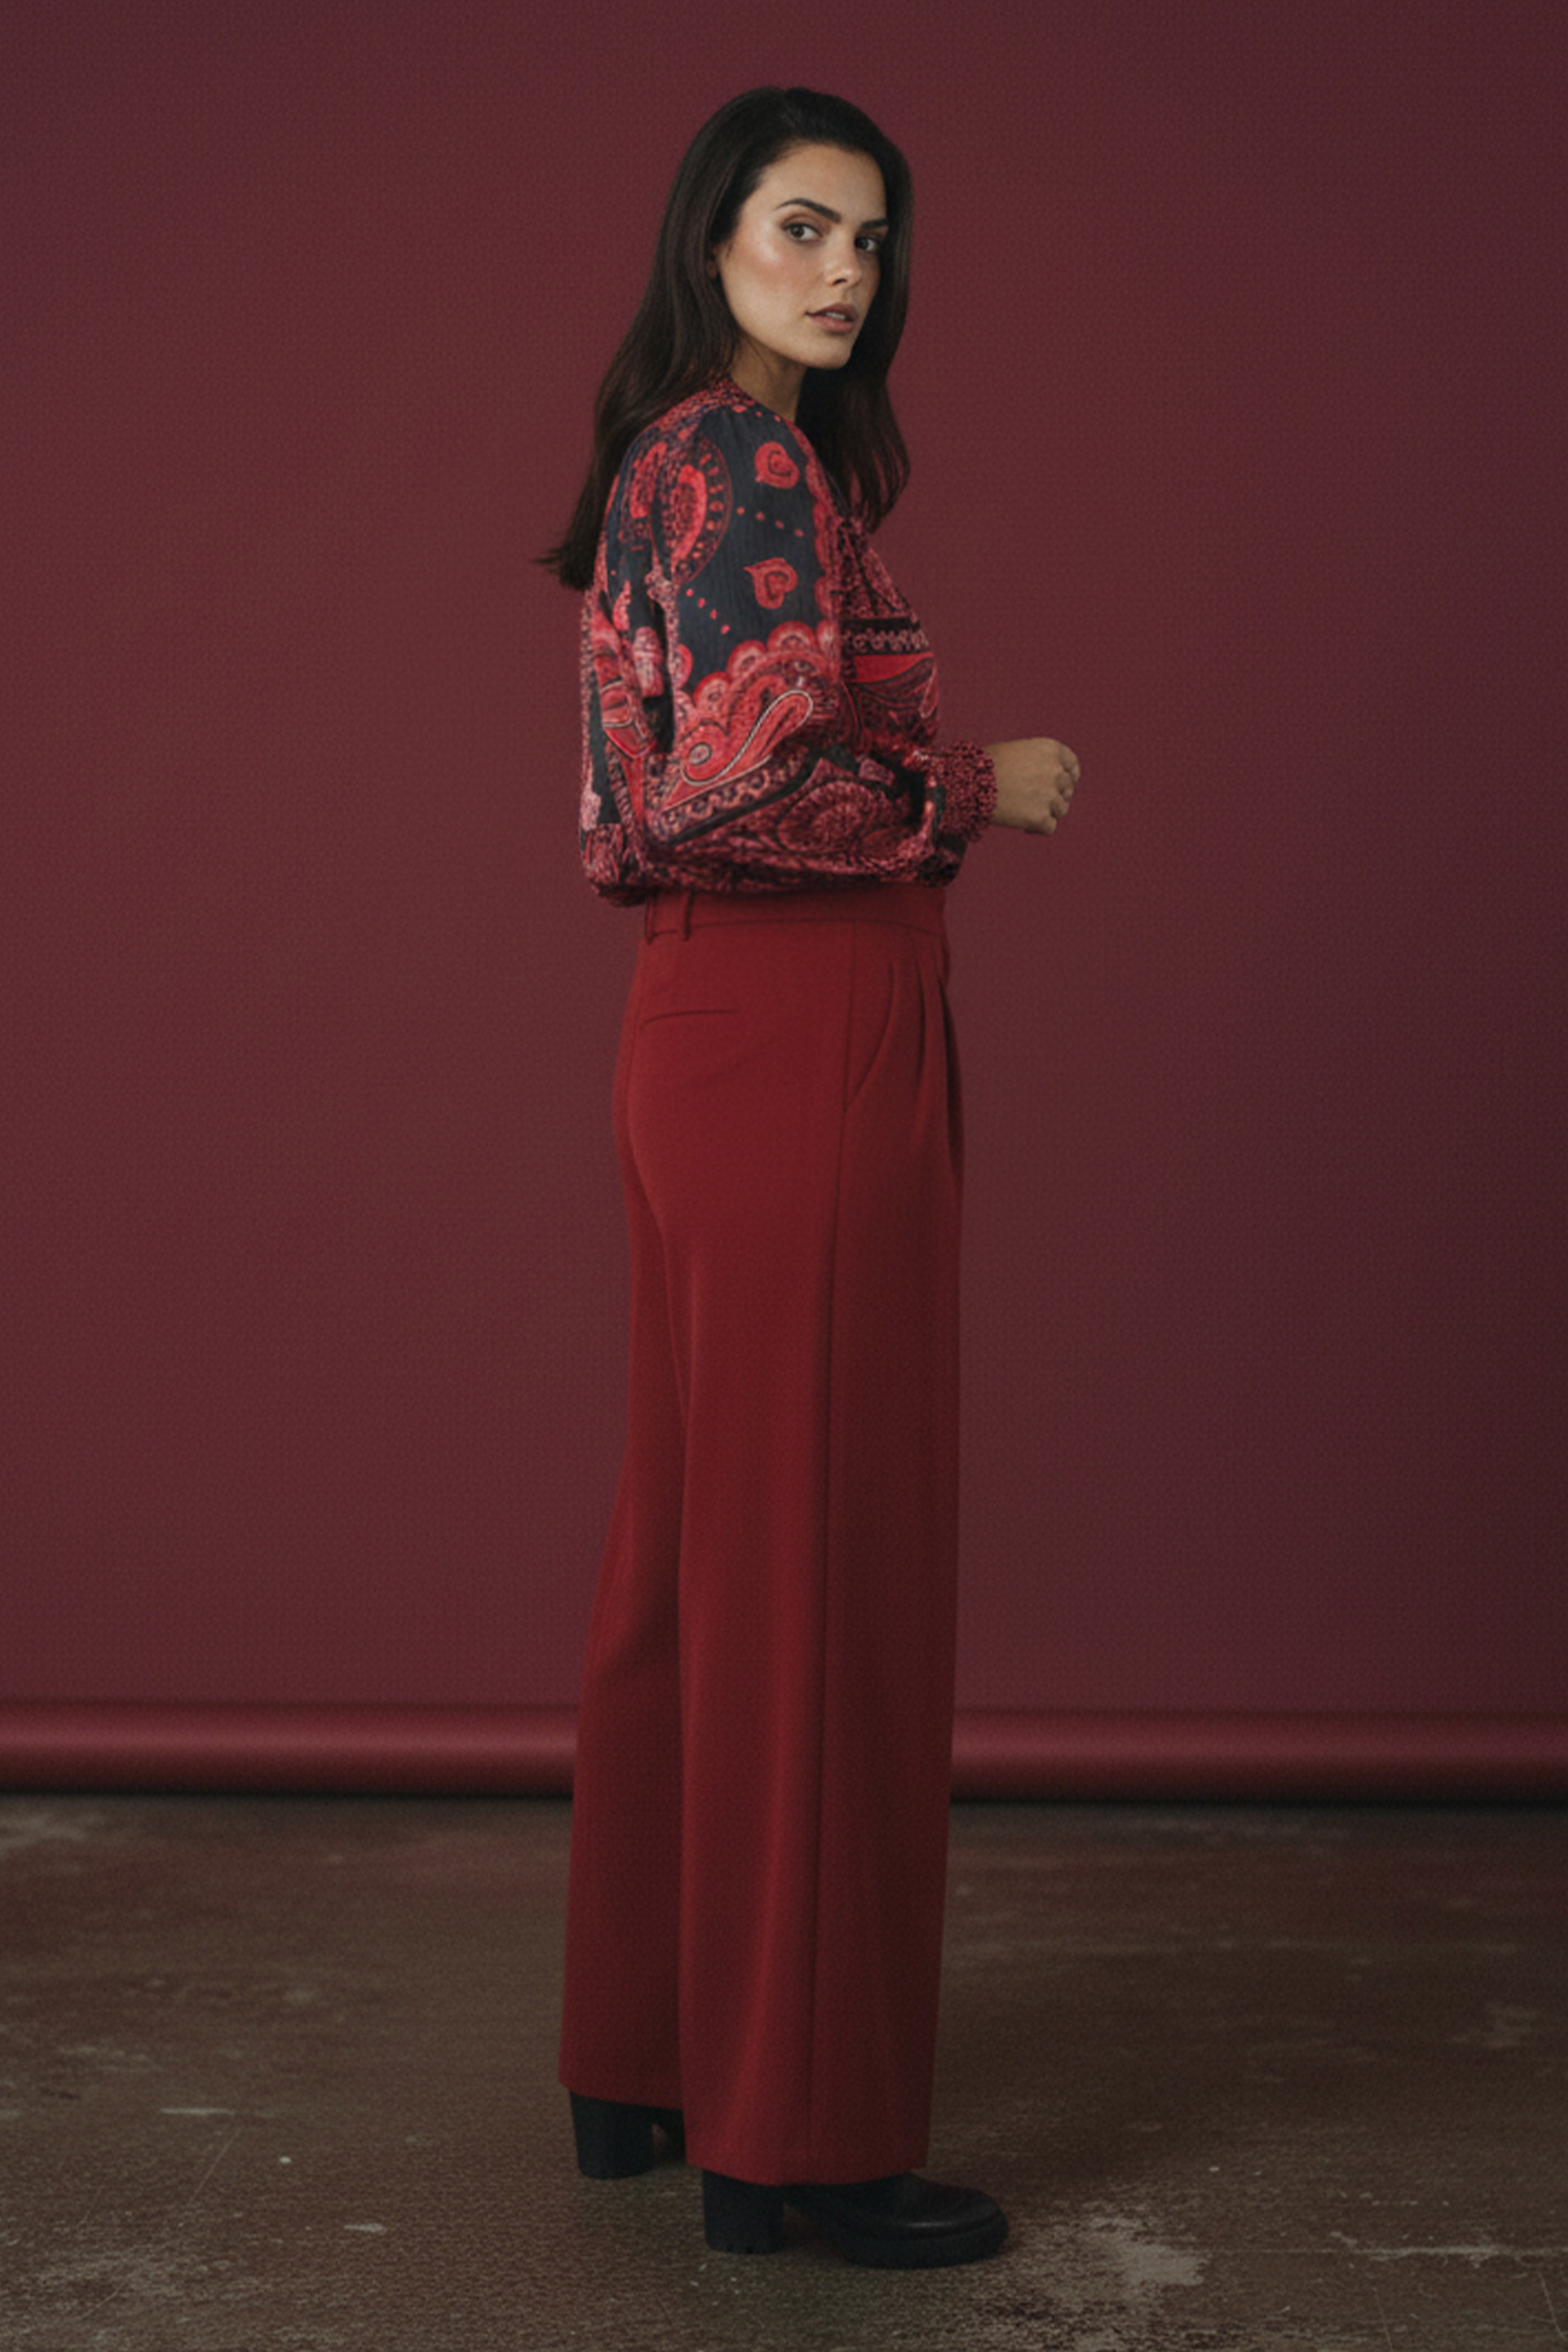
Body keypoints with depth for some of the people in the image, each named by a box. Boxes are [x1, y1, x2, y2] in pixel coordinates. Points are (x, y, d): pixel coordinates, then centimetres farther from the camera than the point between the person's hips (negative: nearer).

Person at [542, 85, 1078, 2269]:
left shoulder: (664, 464, 18)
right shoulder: (757, 465, -12)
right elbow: (759, 779, -22)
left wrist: (929, 770, 16)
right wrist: (986, 788, -9)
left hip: (706, 1033, 10)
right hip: (804, 1043, -10)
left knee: (698, 1544, 15)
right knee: (823, 1562, -4)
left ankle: (644, 2051, 27)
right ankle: (803, 2129, 6)